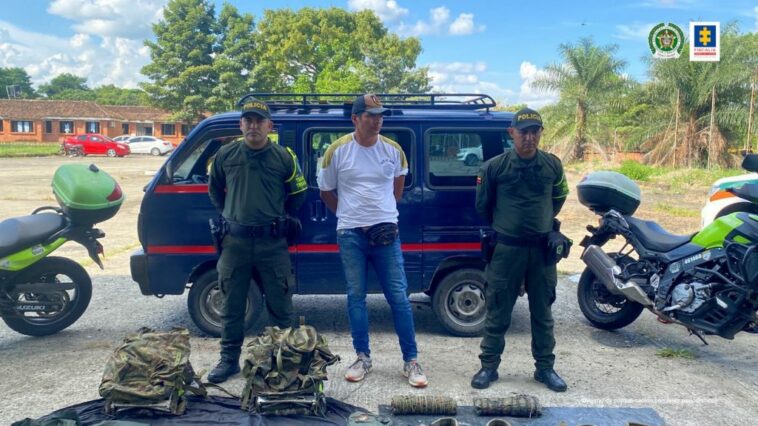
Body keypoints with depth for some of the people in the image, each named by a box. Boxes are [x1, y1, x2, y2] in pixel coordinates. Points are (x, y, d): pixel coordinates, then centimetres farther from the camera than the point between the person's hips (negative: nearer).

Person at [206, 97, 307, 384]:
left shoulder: (284, 157, 0)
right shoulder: (226, 155, 4)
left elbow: (298, 193, 12)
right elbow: (214, 190, 20)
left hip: (272, 242, -1)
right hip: (235, 241, 1)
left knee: (280, 306, 7)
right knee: (232, 306, 9)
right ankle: (229, 360, 22)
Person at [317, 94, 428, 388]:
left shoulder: (393, 149, 0)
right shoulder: (337, 151, -4)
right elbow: (326, 192, 8)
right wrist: (348, 215, 8)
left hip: (386, 231, 1)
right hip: (351, 234, 0)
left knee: (398, 296, 1)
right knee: (356, 297, 7)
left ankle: (411, 361, 11)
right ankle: (363, 358, 21)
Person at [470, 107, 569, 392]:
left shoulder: (553, 165, 2)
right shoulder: (494, 167, -6)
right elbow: (482, 206, 7)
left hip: (542, 248, 3)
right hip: (506, 248, -2)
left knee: (542, 312, 12)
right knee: (498, 311, 5)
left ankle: (545, 367, 25)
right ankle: (489, 366, 17)